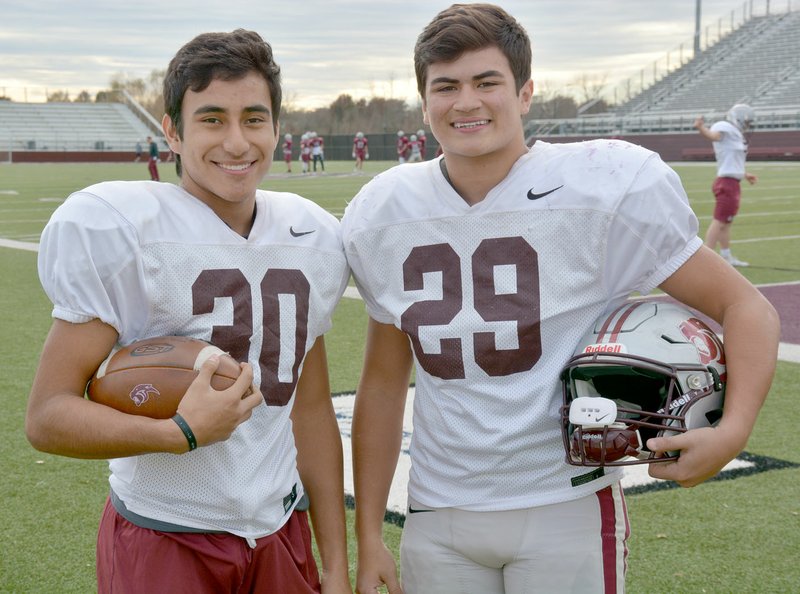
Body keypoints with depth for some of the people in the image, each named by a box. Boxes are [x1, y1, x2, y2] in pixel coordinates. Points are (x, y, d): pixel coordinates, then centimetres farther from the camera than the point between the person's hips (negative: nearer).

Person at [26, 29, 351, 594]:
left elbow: (312, 407, 11)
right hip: (163, 542, -5)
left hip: (281, 534, 5)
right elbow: (48, 417, -14)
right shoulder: (115, 228, -13)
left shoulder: (313, 236, 4)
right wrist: (183, 433, -27)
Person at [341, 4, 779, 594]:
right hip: (437, 520, 4)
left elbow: (746, 306, -6)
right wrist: (369, 535, 10)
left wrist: (733, 428, -23)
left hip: (567, 507, -3)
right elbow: (383, 383, 9)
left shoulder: (609, 186, -12)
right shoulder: (382, 217, 1)